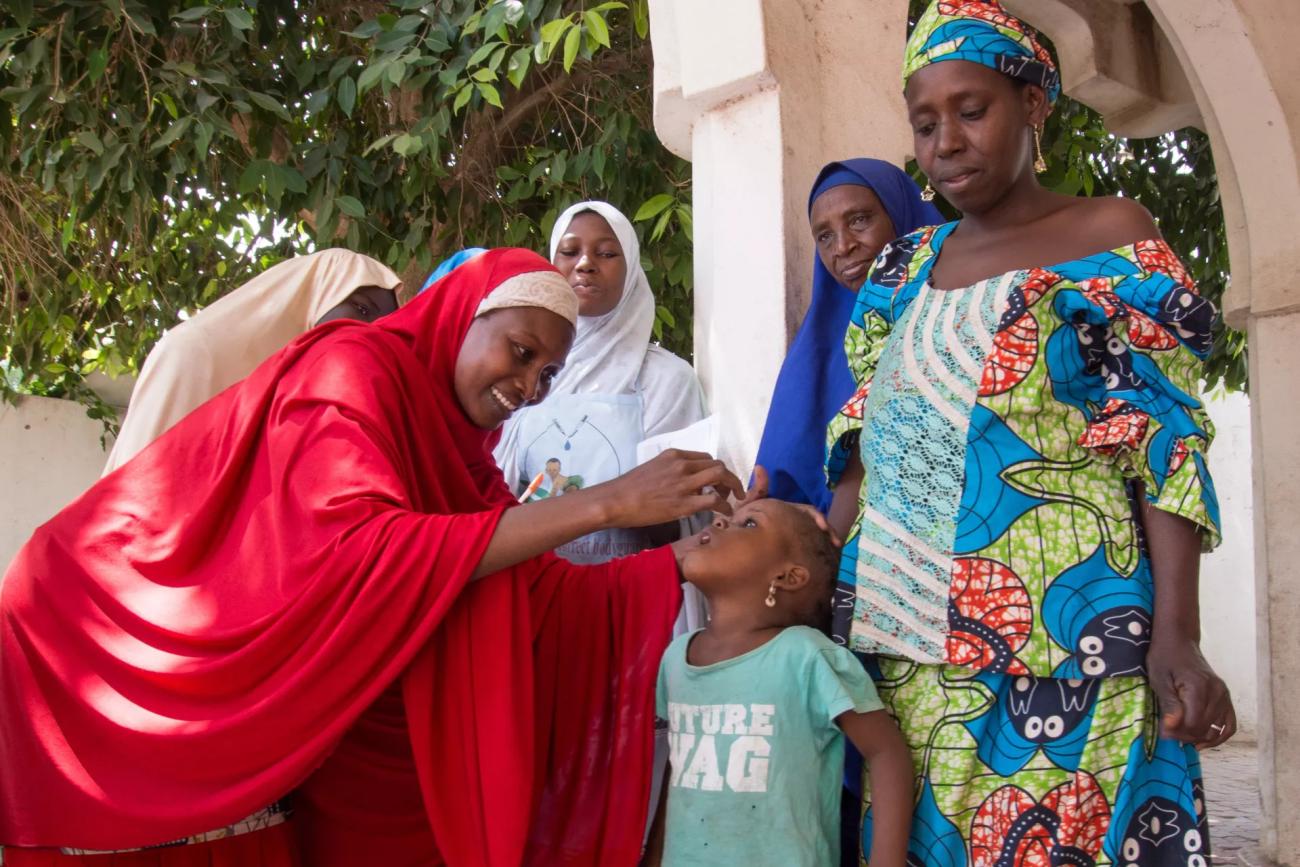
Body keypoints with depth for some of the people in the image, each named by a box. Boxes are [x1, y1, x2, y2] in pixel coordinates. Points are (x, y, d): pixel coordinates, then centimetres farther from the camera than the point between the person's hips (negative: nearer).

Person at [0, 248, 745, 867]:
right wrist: (604, 504, -33)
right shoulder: (355, 371, -17)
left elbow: (547, 596, 2)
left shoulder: (454, 446, 7)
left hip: (271, 740, 8)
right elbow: (351, 554, -34)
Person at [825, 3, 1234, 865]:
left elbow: (1165, 441, -4)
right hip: (900, 629, 4)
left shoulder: (1112, 238, 3)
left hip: (1062, 632, -4)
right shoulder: (906, 265, 16)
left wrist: (1175, 634, -15)